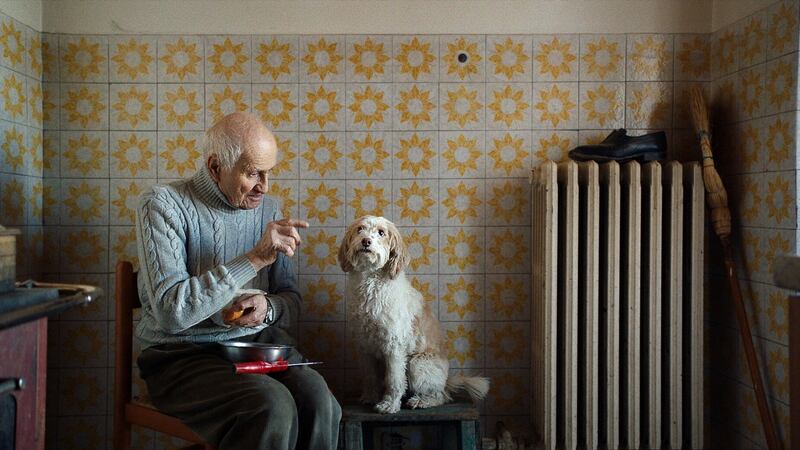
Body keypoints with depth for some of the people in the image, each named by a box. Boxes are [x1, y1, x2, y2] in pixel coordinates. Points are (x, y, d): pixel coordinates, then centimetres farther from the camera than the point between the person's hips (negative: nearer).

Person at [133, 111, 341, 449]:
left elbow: (290, 300, 13)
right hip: (184, 354, -4)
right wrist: (255, 258, -24)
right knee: (272, 405, -31)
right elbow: (170, 312, -20)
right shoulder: (164, 204, -8)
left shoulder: (267, 209, 9)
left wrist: (267, 308, -12)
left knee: (317, 398, -26)